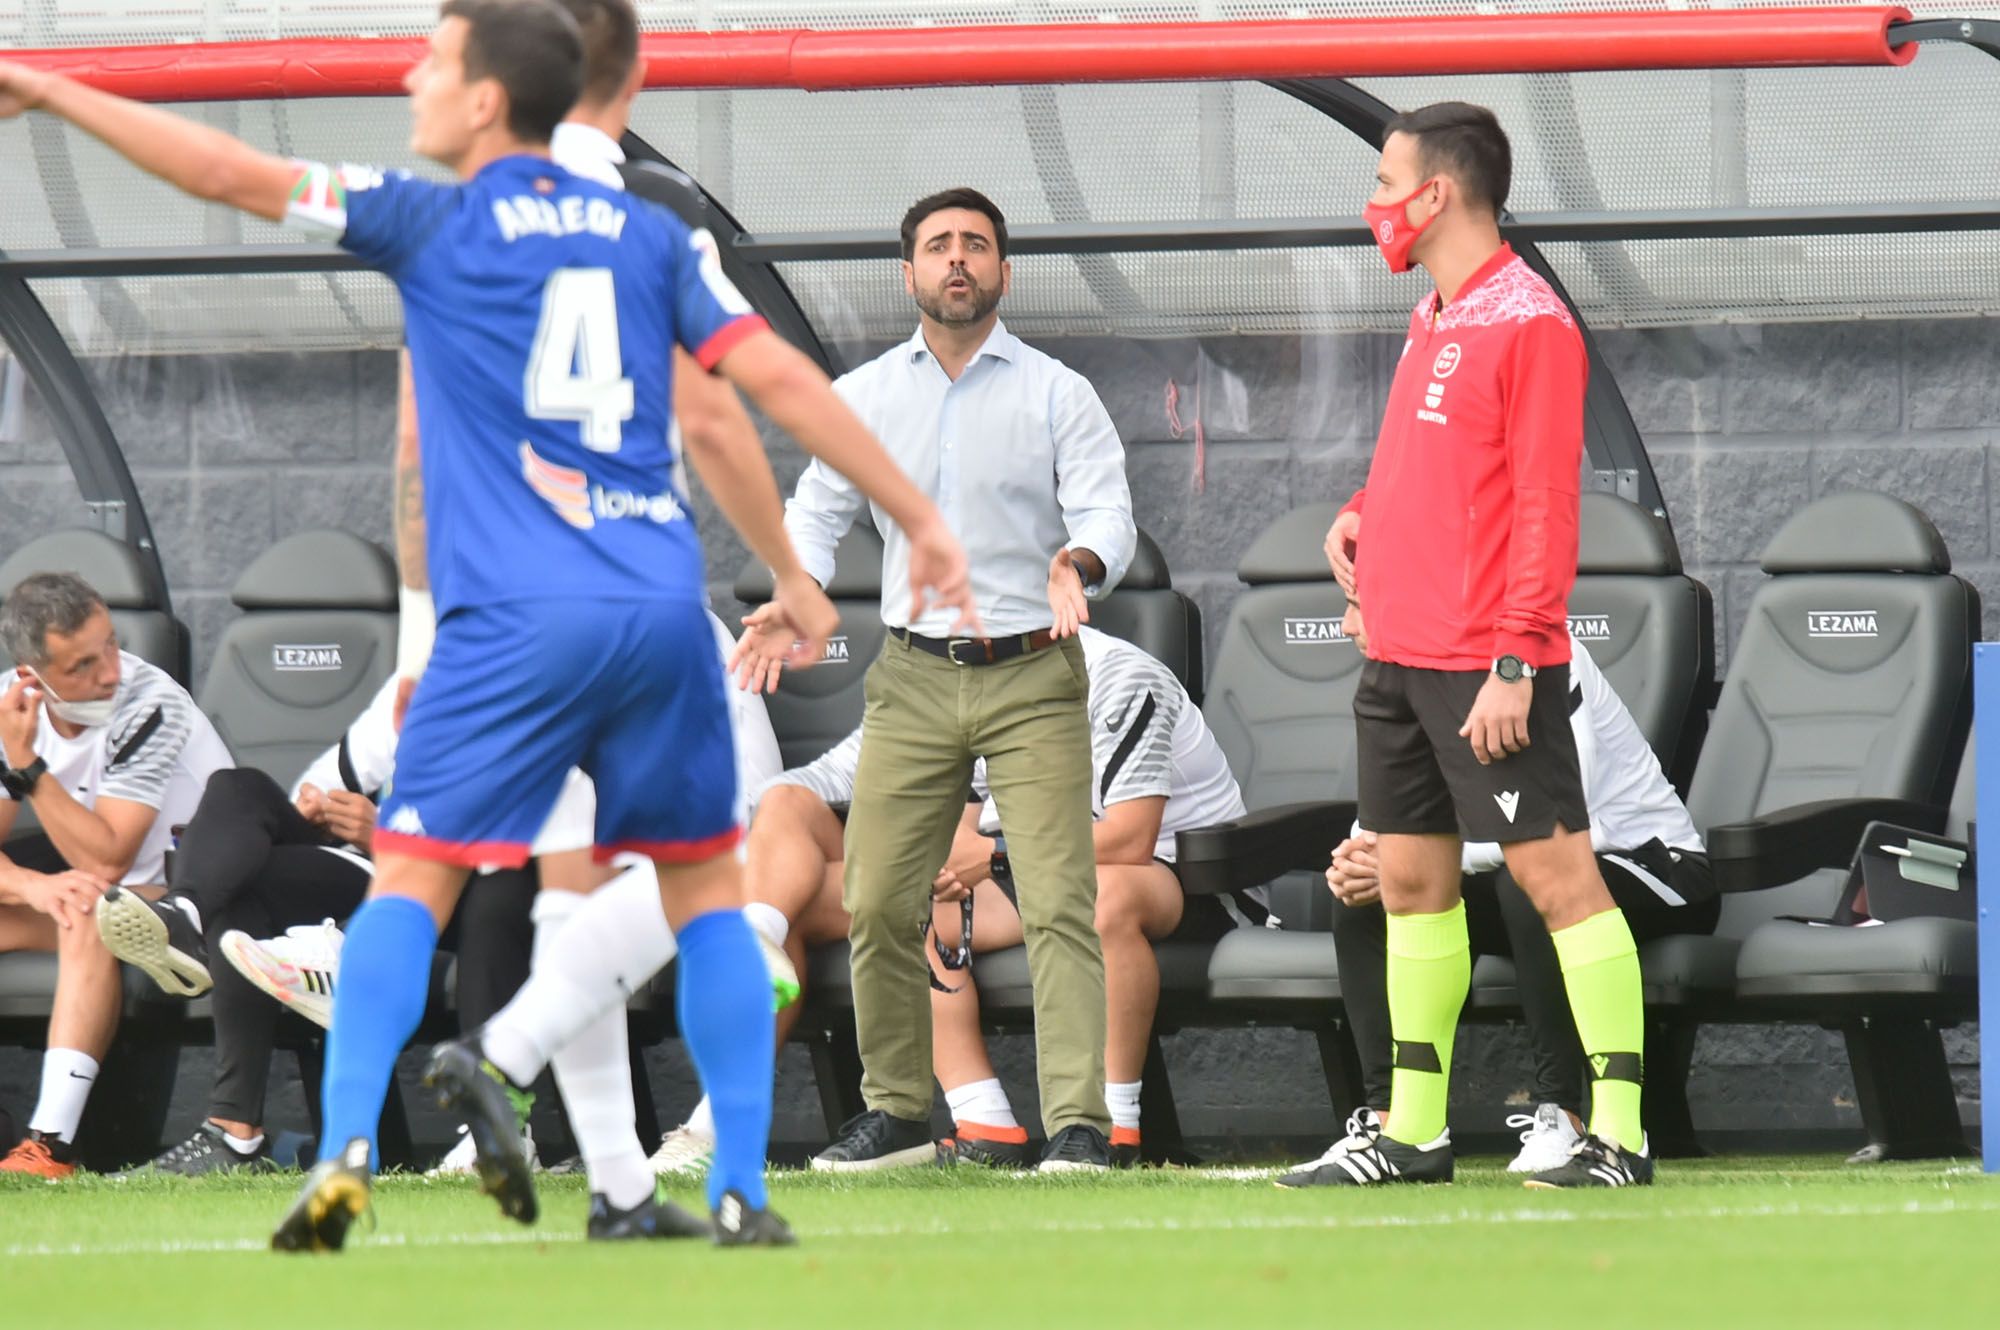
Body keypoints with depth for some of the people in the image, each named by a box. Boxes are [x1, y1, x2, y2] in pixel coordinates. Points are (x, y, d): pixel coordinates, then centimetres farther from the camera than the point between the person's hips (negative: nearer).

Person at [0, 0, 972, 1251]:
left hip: (513, 623, -3)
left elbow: (232, 173, -1)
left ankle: (346, 1153, -17)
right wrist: (924, 518, 11)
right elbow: (780, 378, 6)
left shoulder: (435, 222, 2)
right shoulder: (653, 235, 12)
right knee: (707, 892, 13)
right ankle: (741, 1192, 8)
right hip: (663, 609, 3)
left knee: (411, 885, -1)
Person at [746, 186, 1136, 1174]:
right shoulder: (861, 397, 11)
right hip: (912, 679, 3)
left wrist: (1080, 561, -28)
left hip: (1032, 677, -3)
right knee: (877, 906, -1)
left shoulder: (1057, 395, 3)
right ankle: (895, 1111, 13)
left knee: (1059, 902, -13)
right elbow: (818, 509, 9)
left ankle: (1078, 1122, -16)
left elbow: (1108, 510, -5)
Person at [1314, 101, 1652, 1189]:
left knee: (1556, 875, -7)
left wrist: (1512, 661, -21)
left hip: (1488, 666, -9)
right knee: (1411, 880, 11)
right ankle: (1414, 1131, 17)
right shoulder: (1432, 321, 15)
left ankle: (1619, 1133, -7)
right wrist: (1362, 512, 9)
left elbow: (1545, 505, -17)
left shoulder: (1530, 323, -12)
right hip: (1399, 653, 10)